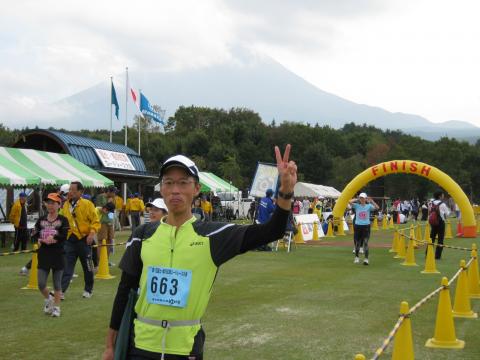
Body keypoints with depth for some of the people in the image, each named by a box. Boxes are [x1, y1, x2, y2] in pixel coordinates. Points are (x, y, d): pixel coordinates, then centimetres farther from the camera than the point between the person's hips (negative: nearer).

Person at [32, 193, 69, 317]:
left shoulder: (63, 220, -4)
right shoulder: (41, 220, 8)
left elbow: (64, 236, -16)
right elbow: (34, 235, 2)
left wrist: (53, 238, -16)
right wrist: (40, 240, -16)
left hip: (57, 254, -3)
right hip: (43, 254, 3)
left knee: (57, 283, 5)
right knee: (41, 283, 1)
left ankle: (56, 307, 19)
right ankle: (48, 300, 30)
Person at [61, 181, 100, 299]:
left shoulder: (87, 204, -7)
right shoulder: (66, 205, 7)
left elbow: (95, 221, -8)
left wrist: (92, 233, -22)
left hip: (83, 239, -3)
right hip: (69, 240, 3)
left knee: (87, 267, 10)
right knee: (66, 266, -5)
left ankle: (88, 290, 26)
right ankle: (61, 290, -8)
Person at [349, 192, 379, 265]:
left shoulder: (369, 206, -1)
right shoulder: (357, 206, 0)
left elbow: (377, 208, -15)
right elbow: (350, 201, -14)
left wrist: (371, 201, -18)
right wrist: (357, 199, -6)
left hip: (366, 226, -1)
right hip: (357, 226, 2)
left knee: (365, 242, -10)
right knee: (357, 243, 13)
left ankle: (366, 259, -11)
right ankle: (356, 257, 30)